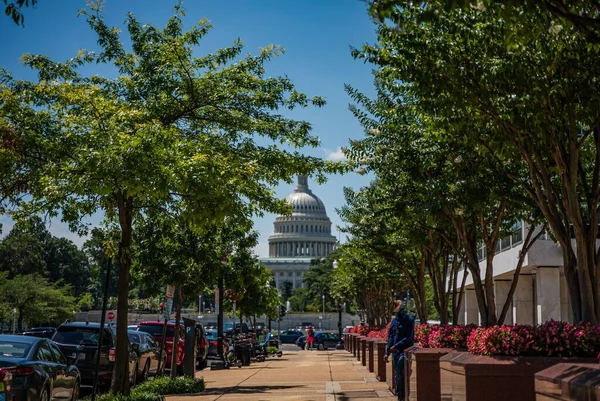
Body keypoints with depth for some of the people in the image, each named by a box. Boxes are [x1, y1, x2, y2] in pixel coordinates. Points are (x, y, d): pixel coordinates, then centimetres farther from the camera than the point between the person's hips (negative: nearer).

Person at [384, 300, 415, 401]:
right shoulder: (394, 320, 13)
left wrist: (396, 346, -18)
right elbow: (390, 337, 16)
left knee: (400, 374, -15)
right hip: (395, 351, 6)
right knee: (398, 374, 10)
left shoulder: (409, 320, -6)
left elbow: (408, 338, -13)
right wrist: (387, 353, 10)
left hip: (405, 351, -6)